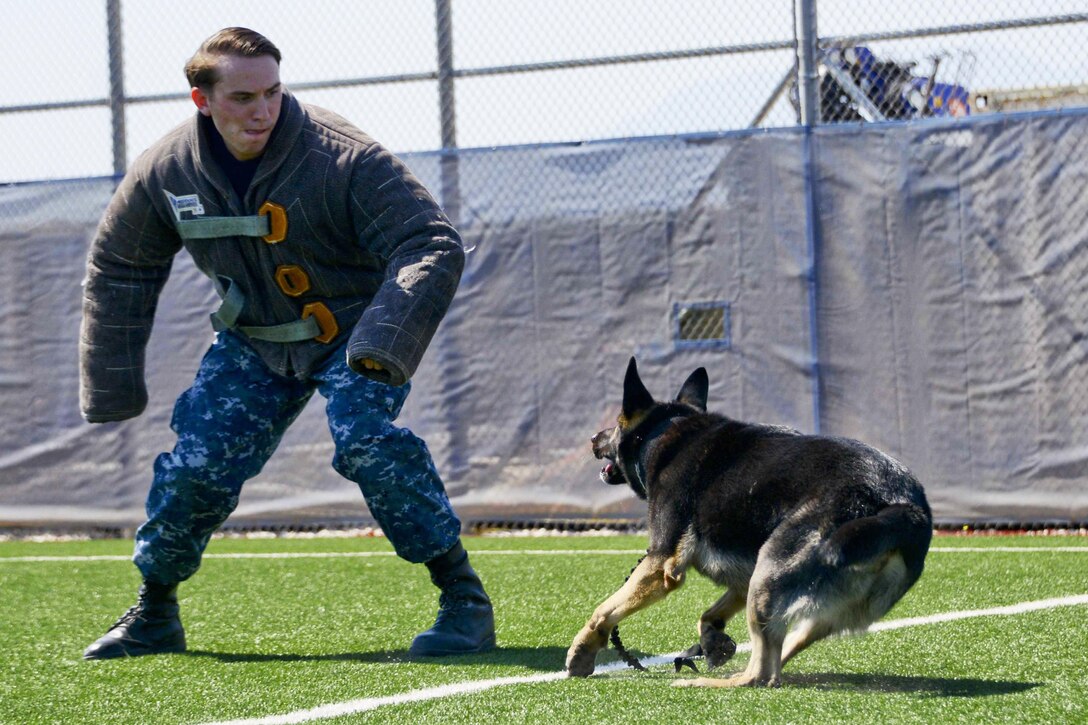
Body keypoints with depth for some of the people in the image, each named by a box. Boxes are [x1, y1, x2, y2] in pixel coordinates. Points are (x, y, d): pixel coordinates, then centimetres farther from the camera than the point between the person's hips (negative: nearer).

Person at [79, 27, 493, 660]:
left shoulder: (343, 157, -28)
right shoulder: (165, 173, -13)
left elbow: (433, 246, -29)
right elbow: (118, 270, 4)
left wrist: (384, 345, -43)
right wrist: (112, 386, 4)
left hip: (353, 329, -4)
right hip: (253, 340, 4)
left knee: (365, 437, -29)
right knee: (197, 462, -6)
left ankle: (464, 599, -19)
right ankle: (154, 617, 19)